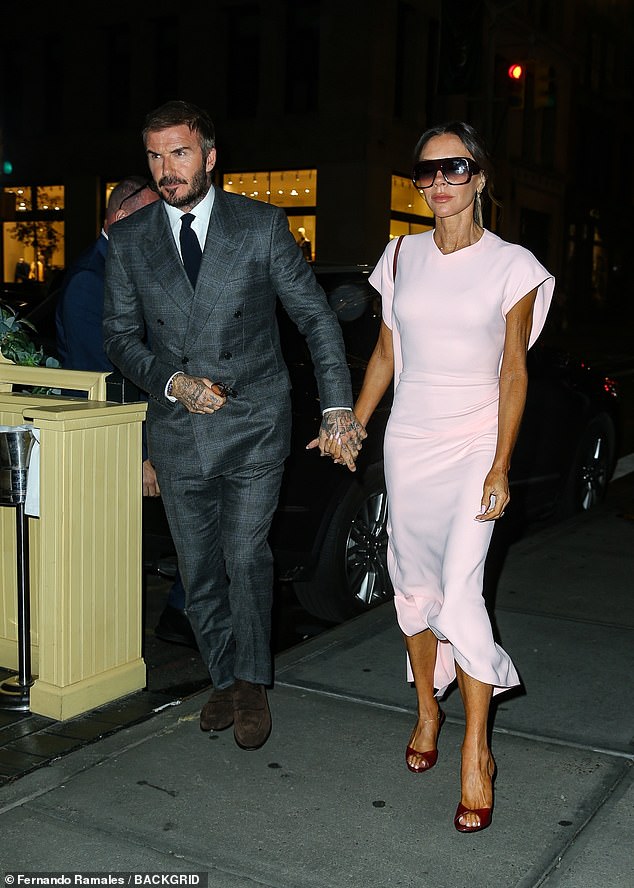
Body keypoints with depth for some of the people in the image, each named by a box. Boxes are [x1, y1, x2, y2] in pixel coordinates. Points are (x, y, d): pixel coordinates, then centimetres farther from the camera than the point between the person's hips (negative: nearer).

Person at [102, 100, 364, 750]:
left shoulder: (262, 226, -2)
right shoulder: (129, 240, 4)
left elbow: (316, 318, -1)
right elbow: (121, 336, 7)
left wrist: (336, 409, -9)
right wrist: (173, 382, -12)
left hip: (254, 426, -3)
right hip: (178, 432, 3)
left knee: (246, 557, -9)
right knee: (199, 572, 11)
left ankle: (252, 683, 14)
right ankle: (225, 679, 31)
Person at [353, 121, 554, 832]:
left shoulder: (511, 266, -4)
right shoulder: (402, 257, 7)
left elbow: (513, 372, -5)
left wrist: (500, 466, -12)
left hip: (474, 444, -4)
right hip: (408, 439, 4)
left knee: (459, 593, -13)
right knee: (414, 583, 10)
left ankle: (476, 753, -1)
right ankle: (427, 711, 30)